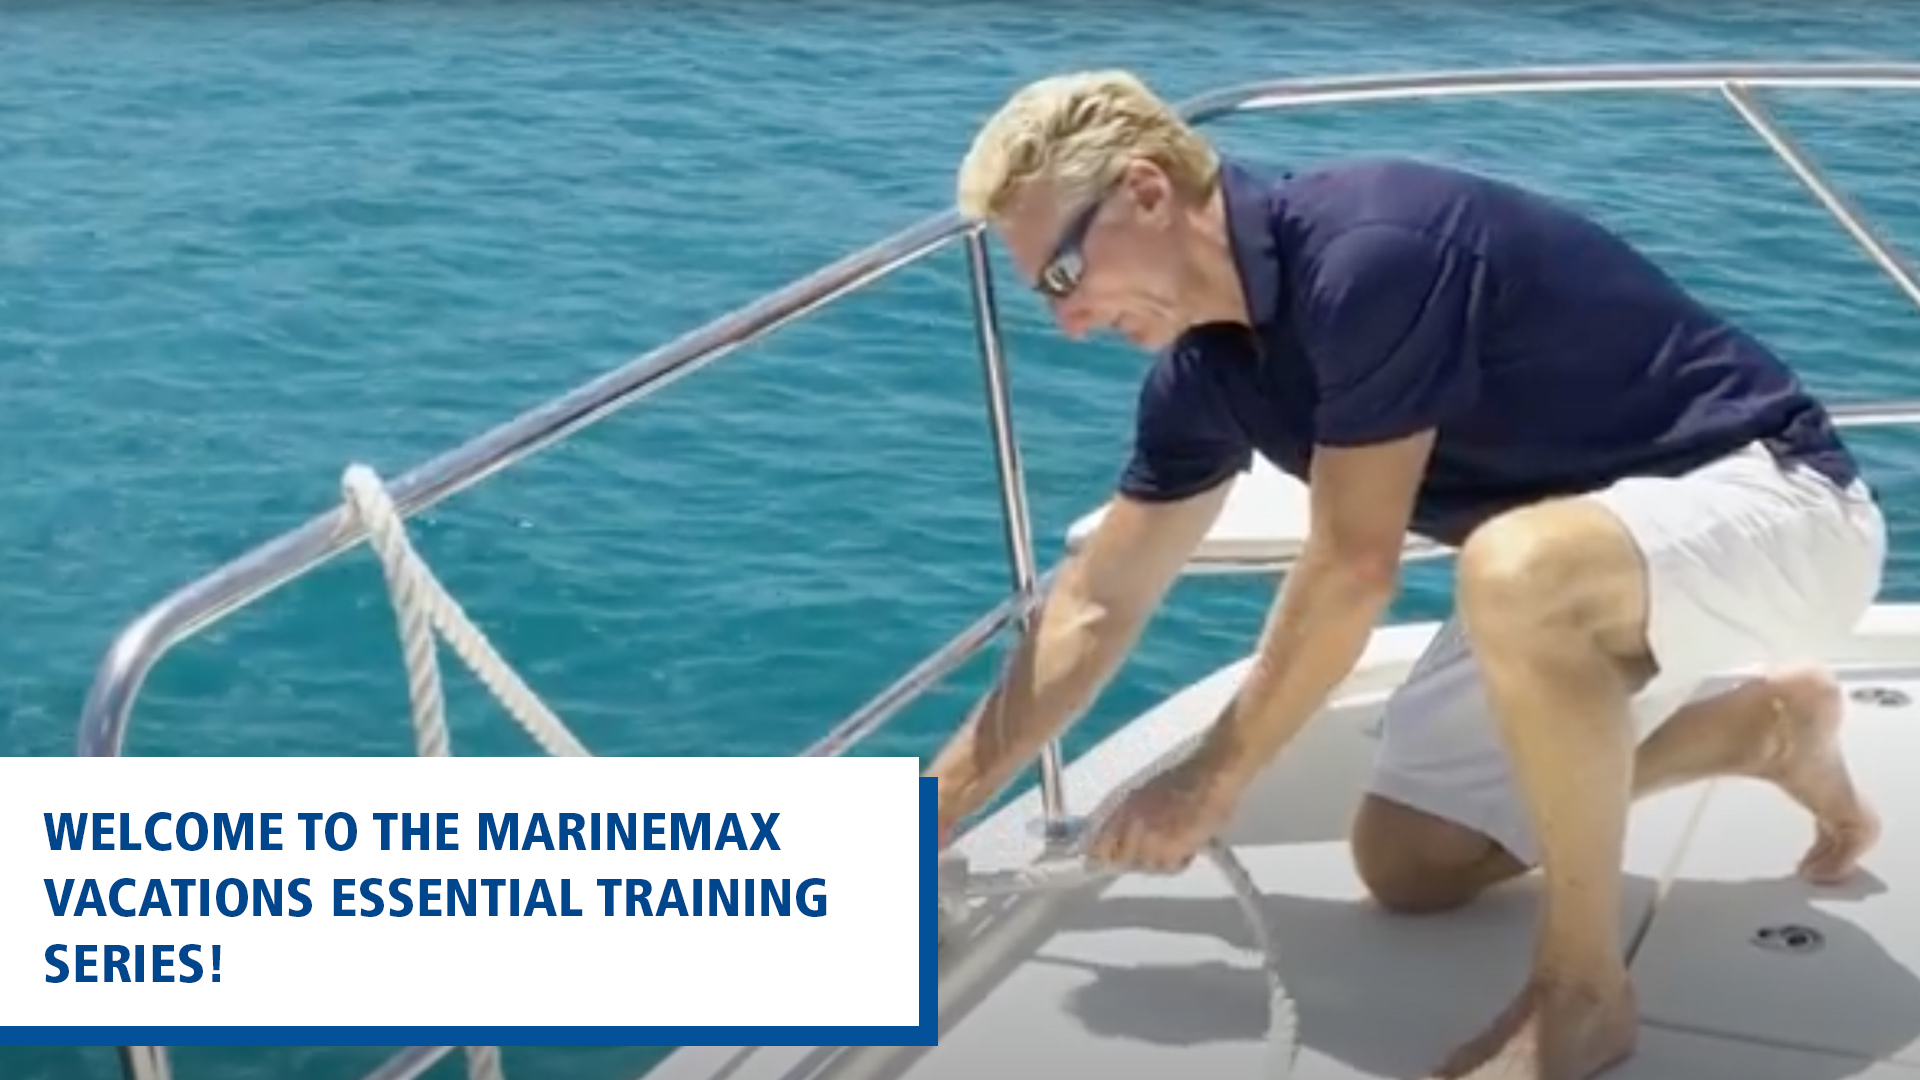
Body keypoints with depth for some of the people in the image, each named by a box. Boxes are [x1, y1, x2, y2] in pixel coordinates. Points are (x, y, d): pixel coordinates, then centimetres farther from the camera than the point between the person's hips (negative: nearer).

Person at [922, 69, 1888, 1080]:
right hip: (1583, 557, 9)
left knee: (1519, 568, -41)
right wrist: (937, 811, 8)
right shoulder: (1205, 363, -2)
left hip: (1770, 496, -9)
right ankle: (1767, 727, 23)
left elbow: (1352, 570, -24)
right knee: (1406, 865, 9)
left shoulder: (1367, 250, -29)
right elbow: (1098, 606, 6)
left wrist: (1210, 781, -12)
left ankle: (1582, 991, -19)